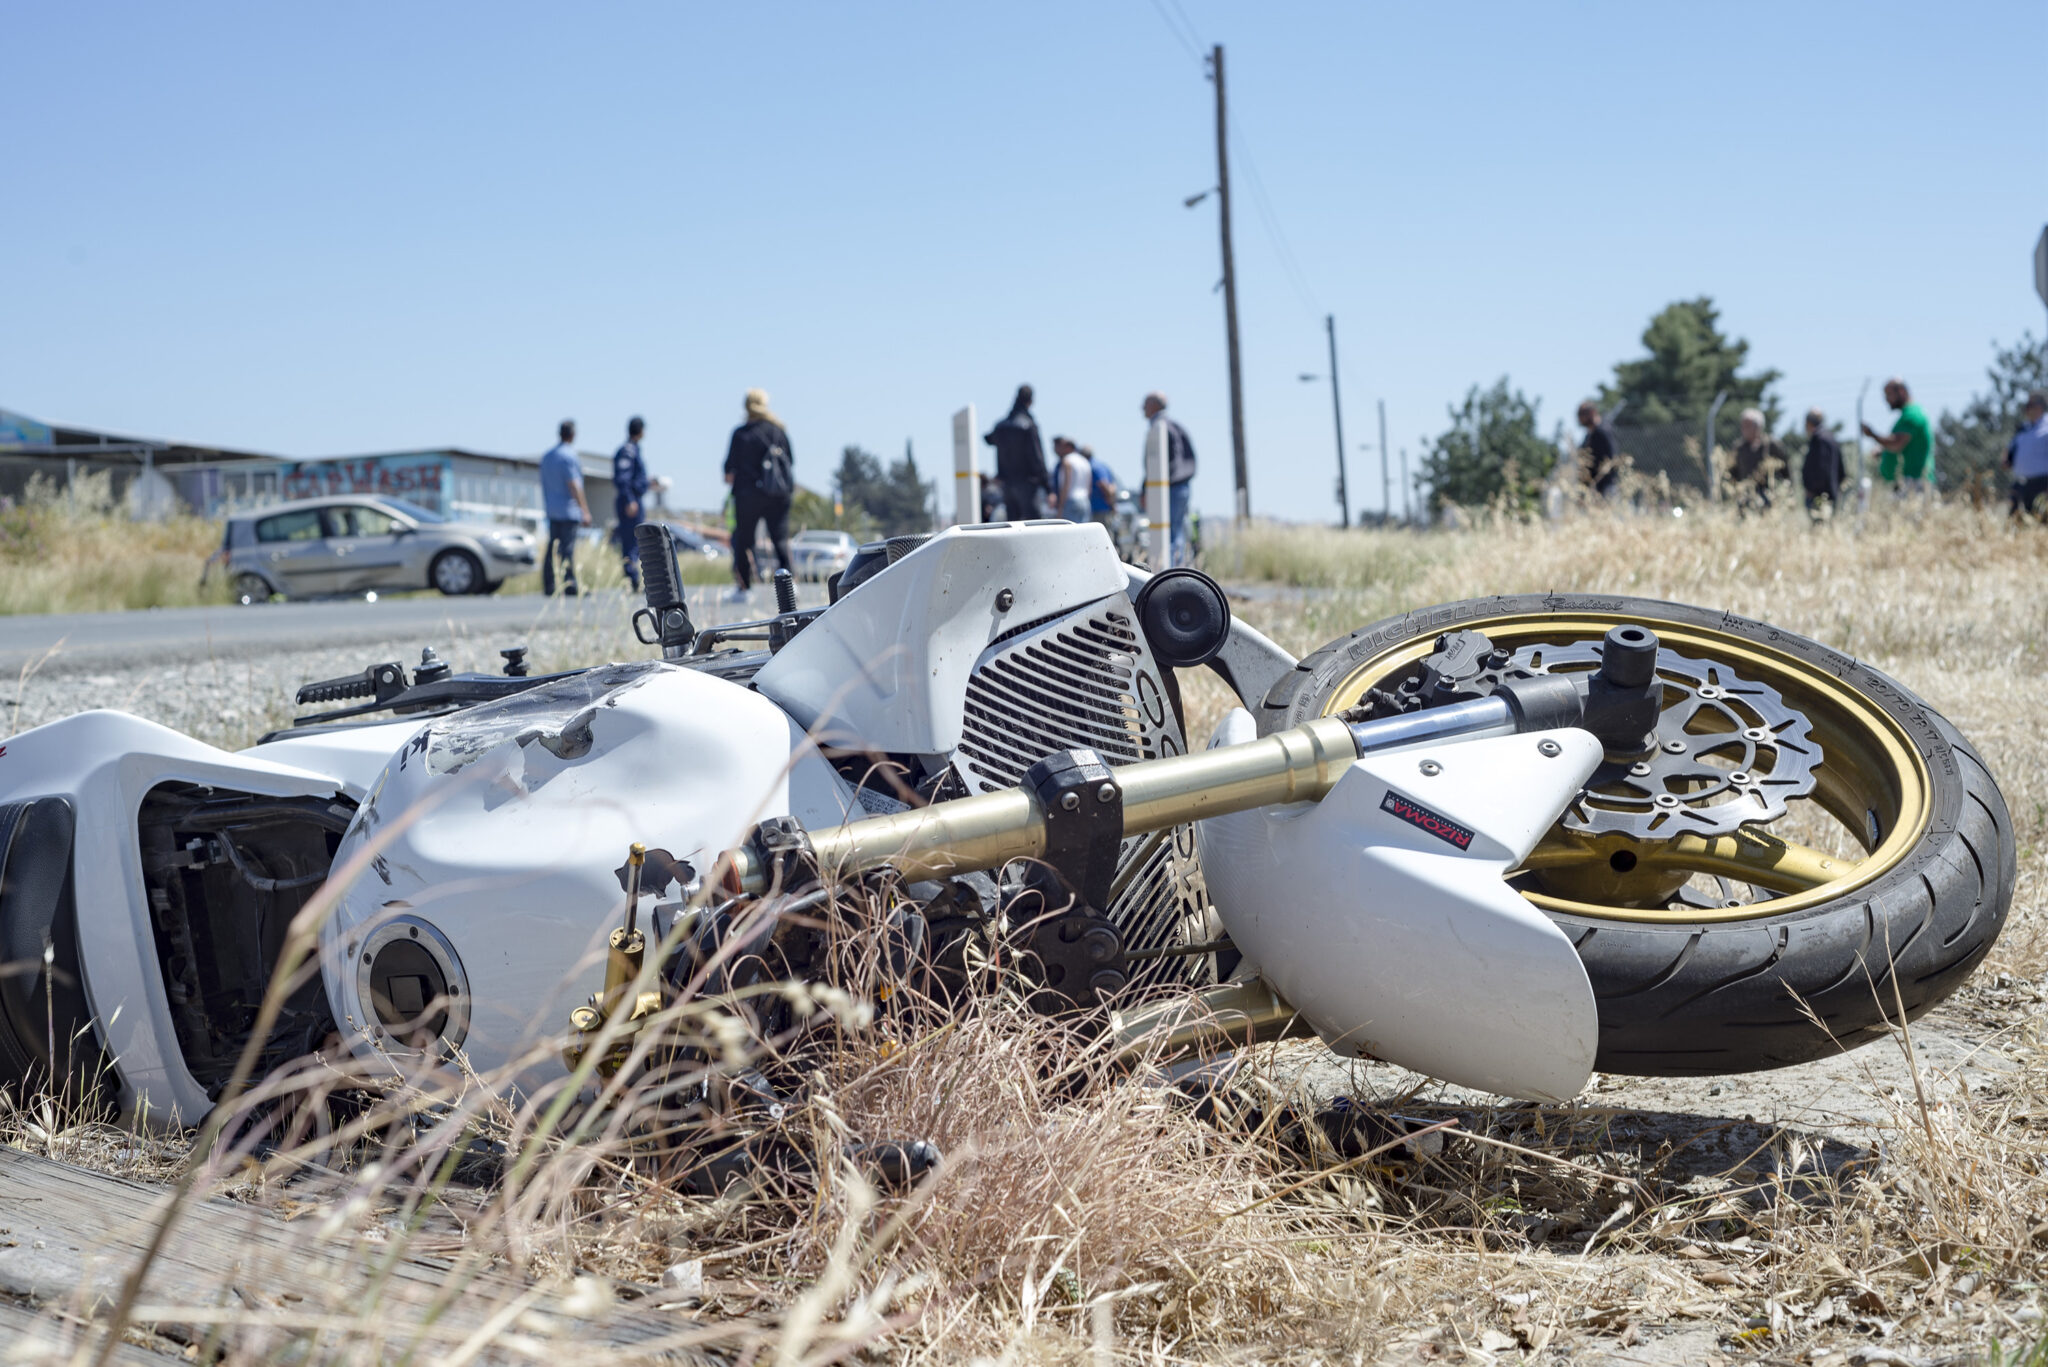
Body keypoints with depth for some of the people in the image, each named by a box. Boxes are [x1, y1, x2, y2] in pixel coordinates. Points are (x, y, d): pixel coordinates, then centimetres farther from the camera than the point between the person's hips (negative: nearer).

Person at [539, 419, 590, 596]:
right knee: (568, 549, -8)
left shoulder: (547, 455, 13)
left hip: (552, 510, 8)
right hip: (568, 511, -8)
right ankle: (569, 586, -9)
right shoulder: (568, 456, -12)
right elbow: (573, 485, -17)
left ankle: (548, 586, 8)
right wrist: (584, 510, -15)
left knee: (552, 548, 9)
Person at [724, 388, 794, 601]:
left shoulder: (741, 433, -7)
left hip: (749, 493, -2)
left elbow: (731, 465, -4)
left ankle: (743, 587, 9)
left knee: (743, 539, 7)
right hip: (779, 493, 2)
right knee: (781, 538, 6)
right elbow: (790, 460, 7)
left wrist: (729, 476, 17)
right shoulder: (778, 430, 1)